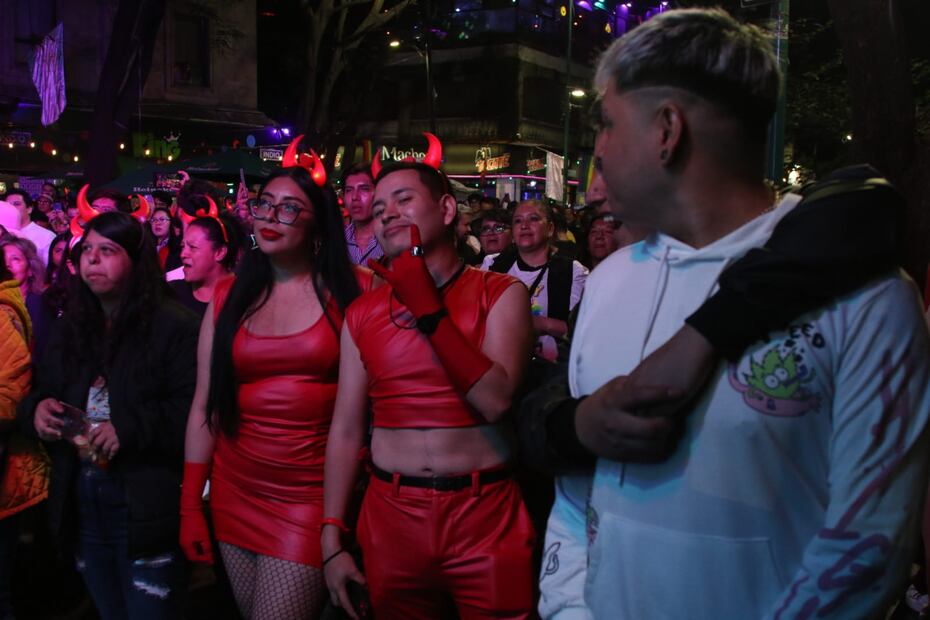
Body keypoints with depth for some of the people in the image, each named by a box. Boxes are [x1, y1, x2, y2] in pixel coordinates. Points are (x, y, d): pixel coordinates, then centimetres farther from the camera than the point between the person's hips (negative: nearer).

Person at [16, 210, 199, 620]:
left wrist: (130, 429, -26)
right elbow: (40, 392, 19)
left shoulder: (174, 327, -11)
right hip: (81, 504, 7)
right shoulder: (69, 328, 13)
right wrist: (36, 409, -3)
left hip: (147, 506, -7)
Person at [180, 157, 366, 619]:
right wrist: (190, 507, 7)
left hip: (313, 495, -4)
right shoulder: (228, 299, 6)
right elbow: (204, 406, 8)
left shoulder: (352, 292, -4)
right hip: (237, 495, 4)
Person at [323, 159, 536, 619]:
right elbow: (345, 431, 5)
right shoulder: (363, 313, 5)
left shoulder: (500, 293, -3)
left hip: (486, 517, -2)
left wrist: (428, 308, -17)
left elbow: (496, 401, -17)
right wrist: (332, 541, 1)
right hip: (390, 518, 3)